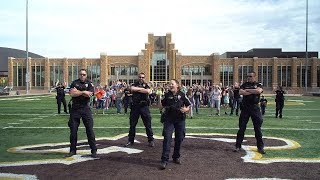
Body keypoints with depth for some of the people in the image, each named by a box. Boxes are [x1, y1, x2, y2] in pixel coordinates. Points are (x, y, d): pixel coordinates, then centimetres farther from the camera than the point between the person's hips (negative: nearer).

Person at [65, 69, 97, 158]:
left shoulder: (89, 83, 4)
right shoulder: (74, 83, 6)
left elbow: (89, 94, -12)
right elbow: (72, 93, -10)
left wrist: (77, 92, -9)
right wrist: (83, 92, -13)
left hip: (86, 108, -1)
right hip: (75, 109, 2)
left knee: (90, 130, -2)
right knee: (73, 130, 7)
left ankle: (94, 151, 5)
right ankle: (73, 150, 20)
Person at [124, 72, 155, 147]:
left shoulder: (146, 85, 8)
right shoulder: (135, 84, 8)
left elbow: (148, 91, -16)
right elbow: (132, 89, -16)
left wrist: (137, 90, -10)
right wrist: (141, 88, -10)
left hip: (144, 106, -1)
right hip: (135, 106, 1)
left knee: (148, 124, 1)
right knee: (132, 124, 8)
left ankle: (151, 140, 12)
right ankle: (130, 140, 20)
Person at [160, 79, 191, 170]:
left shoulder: (182, 95, 2)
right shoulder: (167, 95, 4)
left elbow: (189, 105, 8)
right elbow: (161, 105, 15)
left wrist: (186, 109, -11)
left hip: (180, 119, 1)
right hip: (169, 119, -1)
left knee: (179, 139, 8)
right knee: (167, 138, -10)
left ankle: (176, 157, 27)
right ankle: (164, 160, -8)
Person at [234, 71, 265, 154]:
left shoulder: (258, 85, 7)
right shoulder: (244, 84, 9)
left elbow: (259, 91, -16)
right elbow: (241, 92, -10)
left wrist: (247, 90, -10)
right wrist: (253, 92, -12)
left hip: (255, 108, 0)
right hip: (245, 107, 1)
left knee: (258, 128, 4)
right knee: (242, 127, 3)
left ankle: (260, 147, 16)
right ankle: (238, 146, 11)